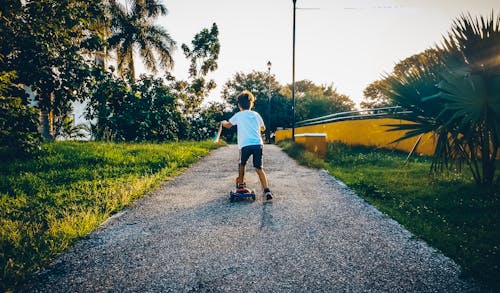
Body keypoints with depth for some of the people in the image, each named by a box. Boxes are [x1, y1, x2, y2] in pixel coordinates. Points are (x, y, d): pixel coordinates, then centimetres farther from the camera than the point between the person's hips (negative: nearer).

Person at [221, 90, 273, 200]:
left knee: (241, 164, 24)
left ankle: (241, 184, 35)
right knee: (259, 168, 6)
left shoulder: (238, 115, 8)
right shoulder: (256, 114, 15)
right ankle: (266, 190, -8)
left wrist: (223, 122, 48)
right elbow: (263, 128, 32)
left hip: (245, 145, -2)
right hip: (258, 144, 2)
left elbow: (228, 125, 25)